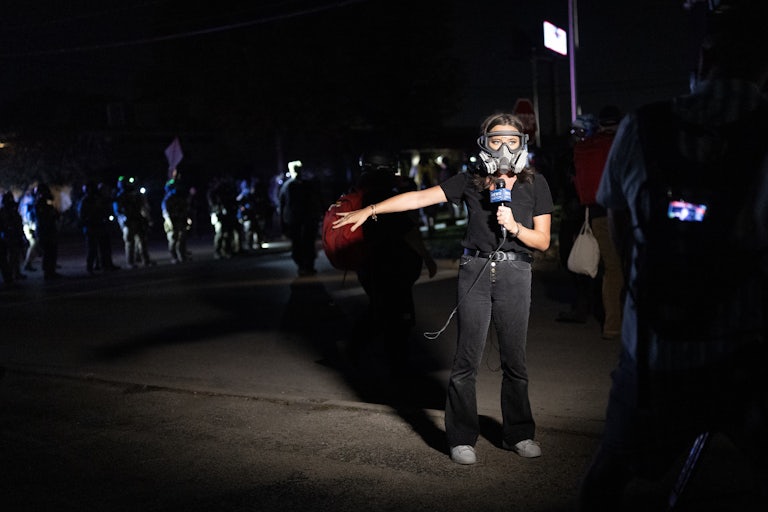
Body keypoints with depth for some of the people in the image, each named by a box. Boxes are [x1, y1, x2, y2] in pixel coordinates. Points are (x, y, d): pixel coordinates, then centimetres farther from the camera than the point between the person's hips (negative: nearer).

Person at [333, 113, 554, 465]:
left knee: (514, 360, 6)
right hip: (475, 273, 0)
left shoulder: (535, 185, 6)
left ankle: (518, 434, 23)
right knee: (466, 360, -1)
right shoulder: (470, 182, 6)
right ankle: (462, 439, 11)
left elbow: (543, 241, 6)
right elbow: (421, 197, 3)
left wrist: (514, 227, -13)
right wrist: (370, 210, 0)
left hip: (514, 276, 0)